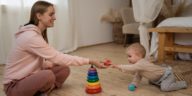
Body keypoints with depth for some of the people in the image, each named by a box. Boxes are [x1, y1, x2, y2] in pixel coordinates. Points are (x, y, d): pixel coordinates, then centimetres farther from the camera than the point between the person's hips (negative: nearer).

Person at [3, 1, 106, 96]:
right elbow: (59, 58, -28)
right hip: (15, 85, -8)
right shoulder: (31, 36, -26)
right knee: (48, 75, -35)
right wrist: (90, 61, -23)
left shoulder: (38, 33, 5)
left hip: (28, 77, 9)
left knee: (64, 69, -5)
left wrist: (46, 64, -10)